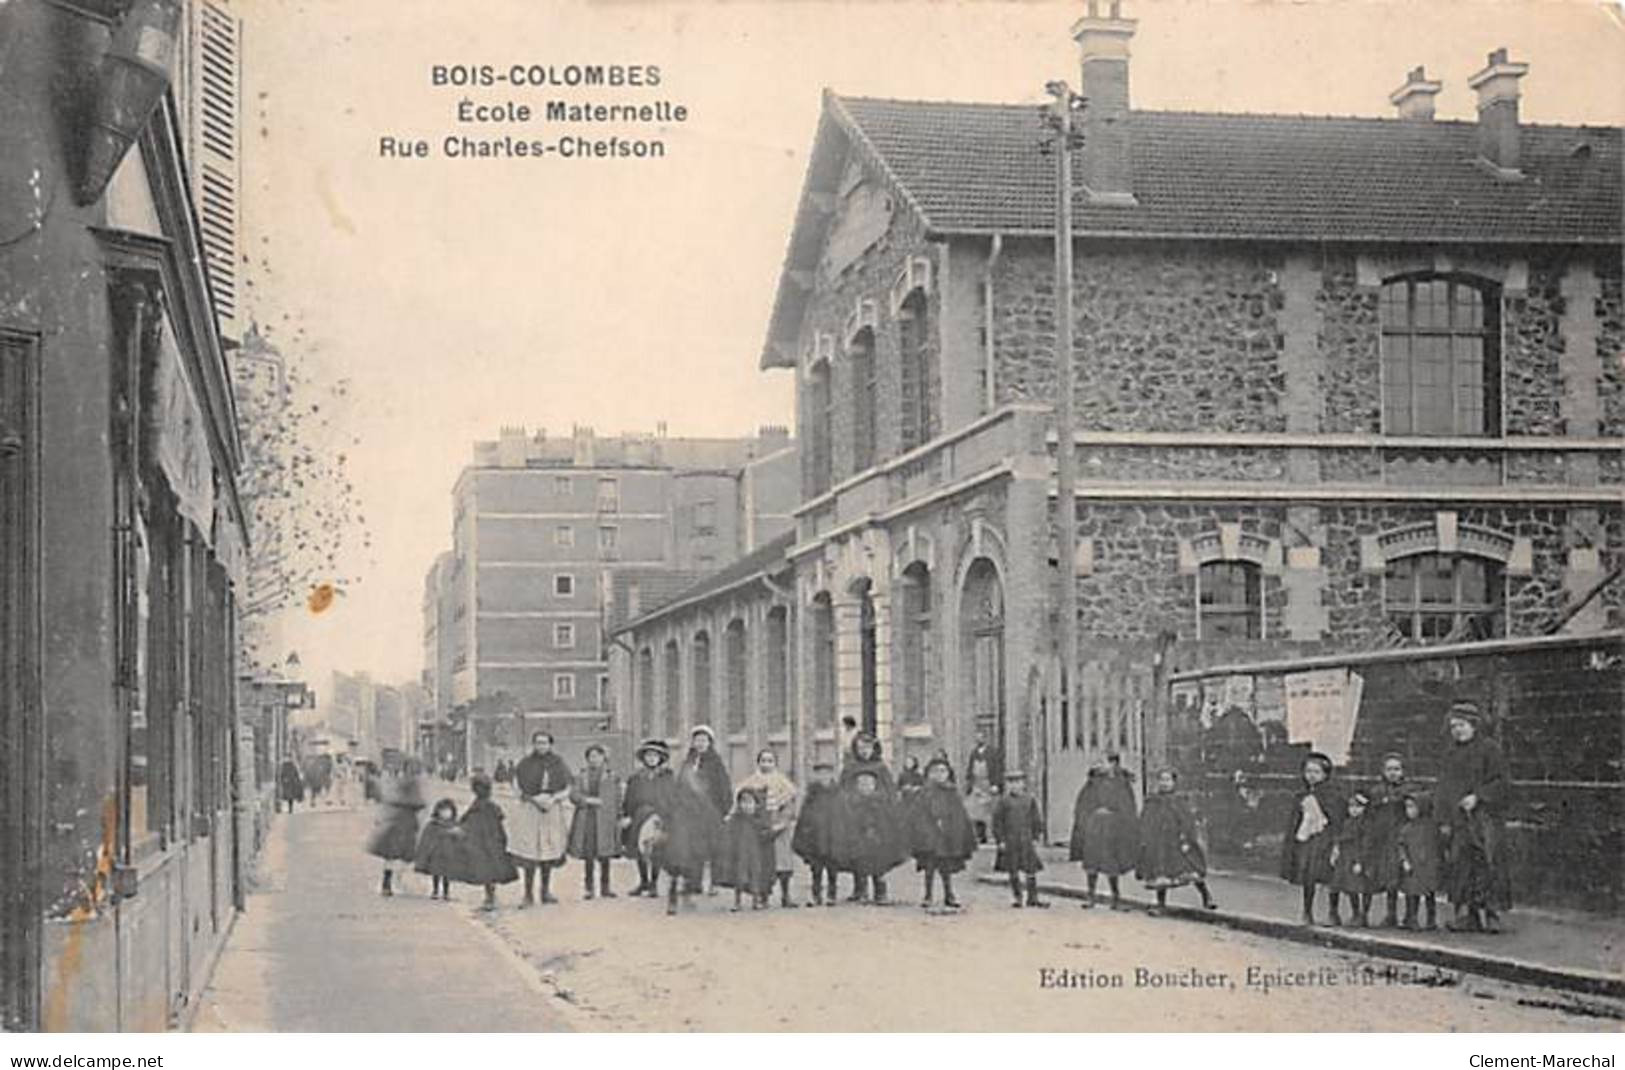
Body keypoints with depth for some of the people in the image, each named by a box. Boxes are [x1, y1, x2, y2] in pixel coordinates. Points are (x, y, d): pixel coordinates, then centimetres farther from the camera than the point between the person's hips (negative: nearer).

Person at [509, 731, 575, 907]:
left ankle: (546, 891, 18)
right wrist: (534, 799, -13)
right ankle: (528, 894, -2)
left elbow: (568, 789, 5)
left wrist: (553, 799, -12)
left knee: (548, 852, 6)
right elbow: (517, 787, 0)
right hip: (529, 811, -2)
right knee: (530, 853, -7)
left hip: (553, 812, 2)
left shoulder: (558, 764, 4)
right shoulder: (525, 764, 0)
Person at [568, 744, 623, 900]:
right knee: (588, 856, 1)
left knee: (604, 856, 0)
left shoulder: (612, 777, 7)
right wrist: (588, 800, -12)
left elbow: (617, 799, 7)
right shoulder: (582, 777, 10)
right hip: (586, 819, 1)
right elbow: (573, 795, 2)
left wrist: (618, 819, 3)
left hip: (605, 820, -1)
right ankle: (588, 888, 7)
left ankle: (605, 888, 9)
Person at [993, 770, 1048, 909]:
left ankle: (1033, 898, 3)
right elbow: (997, 822, -1)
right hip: (1009, 842, -1)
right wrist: (1000, 840, -6)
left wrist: (1036, 838, 4)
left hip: (1026, 841, 1)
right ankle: (1017, 898, 14)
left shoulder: (1030, 800, 5)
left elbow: (1037, 820, 10)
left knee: (1031, 870, -2)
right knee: (1013, 872, 4)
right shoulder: (1003, 801, -1)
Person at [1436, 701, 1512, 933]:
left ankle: (1492, 914, -7)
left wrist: (1477, 797, -16)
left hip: (1485, 818, -5)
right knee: (1460, 868, 0)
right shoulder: (1451, 753, 16)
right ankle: (1465, 916, 2)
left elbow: (1501, 783, -4)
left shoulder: (1490, 749, 0)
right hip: (1457, 822, 5)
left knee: (1488, 865, -9)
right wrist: (1443, 820, 8)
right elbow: (1444, 789, 17)